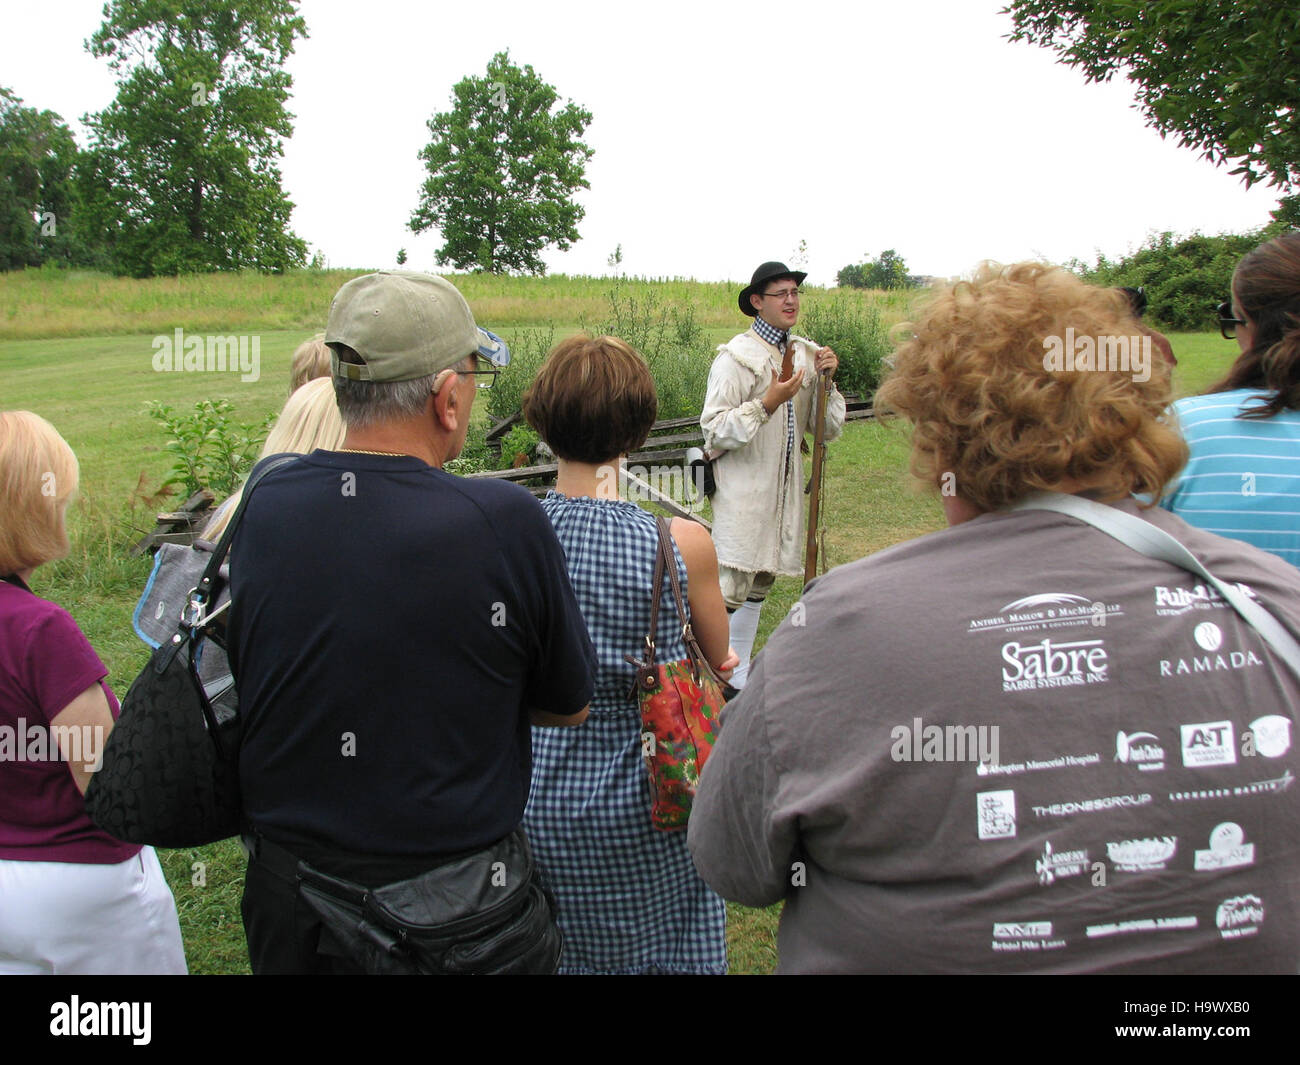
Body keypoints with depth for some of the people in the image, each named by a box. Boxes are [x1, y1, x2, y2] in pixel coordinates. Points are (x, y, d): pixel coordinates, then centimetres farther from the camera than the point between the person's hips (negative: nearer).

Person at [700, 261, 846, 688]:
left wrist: (826, 381, -4)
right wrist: (767, 404, -23)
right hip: (742, 491, -7)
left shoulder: (806, 355, 10)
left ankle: (739, 676, 27)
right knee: (730, 588, -11)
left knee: (759, 586, 15)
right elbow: (713, 430, -15)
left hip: (784, 490, 7)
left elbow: (829, 428, 11)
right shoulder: (736, 357, -10)